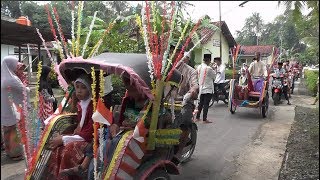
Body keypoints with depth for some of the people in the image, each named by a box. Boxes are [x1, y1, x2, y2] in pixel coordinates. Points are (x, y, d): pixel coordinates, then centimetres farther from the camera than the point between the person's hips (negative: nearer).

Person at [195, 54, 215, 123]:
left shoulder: (199, 67, 2)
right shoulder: (209, 68, -17)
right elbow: (213, 77, -4)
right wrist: (213, 70, 8)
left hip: (201, 88, 7)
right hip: (208, 89, -6)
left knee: (201, 103, 16)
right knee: (206, 104, -1)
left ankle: (197, 117, 21)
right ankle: (204, 119, 2)